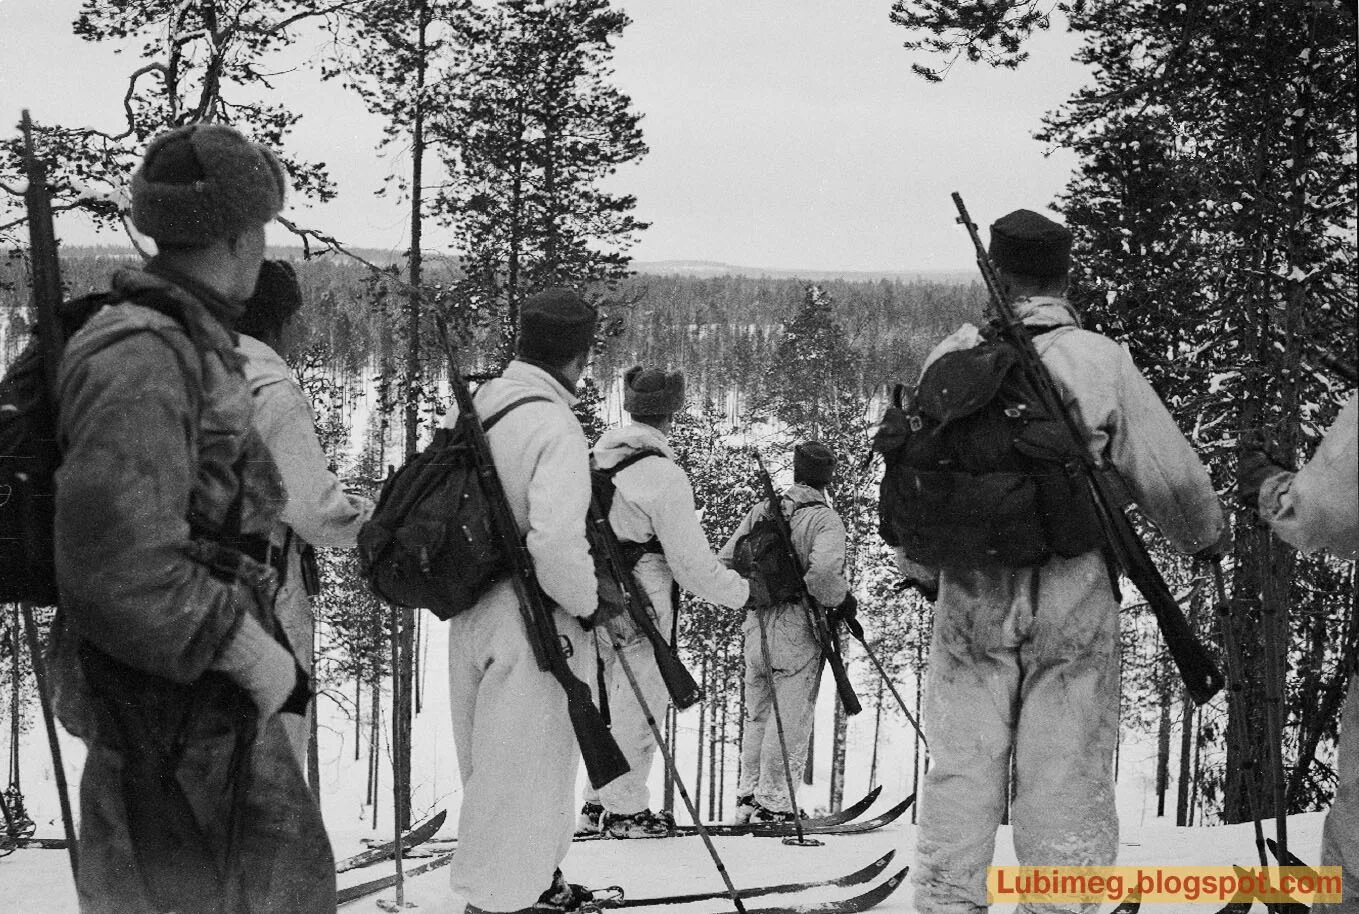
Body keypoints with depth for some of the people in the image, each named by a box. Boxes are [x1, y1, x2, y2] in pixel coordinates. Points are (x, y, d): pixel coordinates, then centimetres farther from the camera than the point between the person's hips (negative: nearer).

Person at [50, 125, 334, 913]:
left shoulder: (194, 345, 10)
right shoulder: (140, 360, -22)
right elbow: (117, 568, -29)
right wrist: (250, 650, -22)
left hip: (221, 700, 10)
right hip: (167, 703, -10)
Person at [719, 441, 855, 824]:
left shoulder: (761, 510, 6)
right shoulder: (825, 519, -10)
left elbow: (724, 561, 4)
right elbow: (822, 572, -27)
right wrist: (844, 600, -9)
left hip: (756, 625, 6)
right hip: (798, 629, -6)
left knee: (757, 715, 17)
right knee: (790, 719, 2)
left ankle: (749, 794, 23)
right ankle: (773, 803, 3)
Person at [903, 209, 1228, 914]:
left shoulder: (949, 360, -2)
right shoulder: (1101, 361, -8)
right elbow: (1169, 476, -3)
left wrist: (918, 566, 24)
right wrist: (1207, 535, 18)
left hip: (970, 601, 2)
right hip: (1074, 605, -2)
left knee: (959, 771, 11)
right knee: (1065, 779, 5)